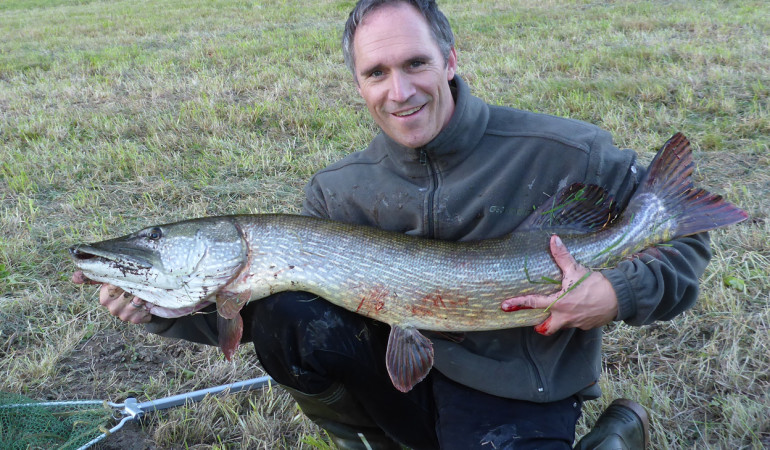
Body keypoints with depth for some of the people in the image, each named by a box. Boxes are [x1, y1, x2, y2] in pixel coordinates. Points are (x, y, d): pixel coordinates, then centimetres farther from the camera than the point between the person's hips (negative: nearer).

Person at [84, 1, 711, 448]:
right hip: (404, 368, 3)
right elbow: (248, 295, -1)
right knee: (280, 314, -19)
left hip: (518, 399, -3)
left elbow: (685, 234, -4)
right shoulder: (340, 192, -4)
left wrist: (620, 294, -24)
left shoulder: (563, 153, -14)